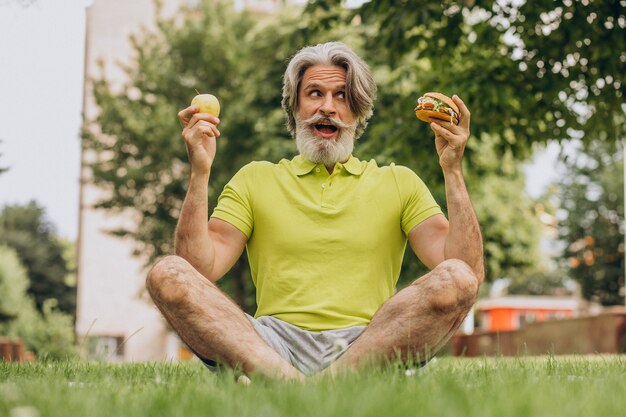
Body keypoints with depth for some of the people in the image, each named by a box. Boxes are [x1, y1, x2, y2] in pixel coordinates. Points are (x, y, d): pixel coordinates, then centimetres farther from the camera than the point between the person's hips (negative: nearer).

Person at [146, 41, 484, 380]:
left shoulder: (399, 183, 17)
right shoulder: (254, 180, 18)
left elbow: (470, 270, 3)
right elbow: (199, 270, 3)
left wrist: (453, 170, -2)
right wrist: (199, 173, -3)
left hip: (368, 344, 0)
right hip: (274, 341, 1)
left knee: (456, 280, -27)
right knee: (167, 275, -23)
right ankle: (290, 380, -39)